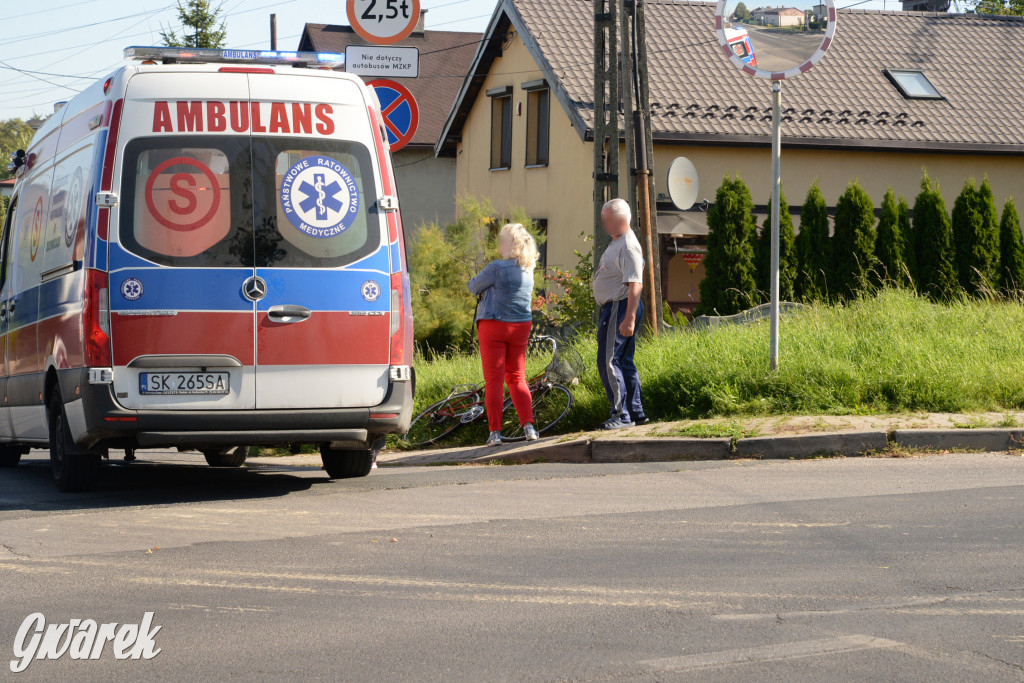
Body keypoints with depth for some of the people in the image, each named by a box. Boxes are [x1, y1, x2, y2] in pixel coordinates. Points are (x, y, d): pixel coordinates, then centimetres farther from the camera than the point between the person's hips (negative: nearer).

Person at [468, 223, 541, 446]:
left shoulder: (497, 268, -17)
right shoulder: (528, 270, 3)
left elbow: (473, 287, -4)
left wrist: (484, 290, 15)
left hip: (493, 326, -5)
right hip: (520, 327, 5)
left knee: (494, 380, -1)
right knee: (517, 378, 14)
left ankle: (495, 432, -4)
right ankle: (528, 426, 2)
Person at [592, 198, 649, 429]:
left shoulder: (628, 246, -17)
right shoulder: (616, 243, 17)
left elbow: (635, 284, -25)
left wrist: (629, 318, -30)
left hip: (620, 308, -11)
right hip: (613, 307, 11)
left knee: (608, 362, -12)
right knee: (624, 362, 15)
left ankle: (621, 415, -11)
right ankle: (636, 412, 20)